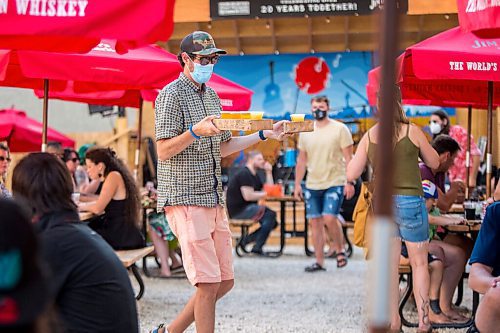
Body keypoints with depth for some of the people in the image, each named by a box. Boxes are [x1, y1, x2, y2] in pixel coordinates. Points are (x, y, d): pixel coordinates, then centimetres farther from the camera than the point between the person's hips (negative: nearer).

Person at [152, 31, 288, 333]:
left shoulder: (211, 96, 19)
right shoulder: (171, 95, -8)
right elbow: (164, 151, -15)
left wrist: (264, 135, 18)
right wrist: (195, 131, -30)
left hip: (213, 198, 9)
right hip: (185, 199, -9)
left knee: (225, 282, 9)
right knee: (209, 284, -11)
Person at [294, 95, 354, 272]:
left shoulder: (339, 129, -3)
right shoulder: (305, 132, 10)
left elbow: (348, 158, -4)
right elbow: (301, 160, 15)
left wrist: (350, 181, -12)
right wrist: (297, 185, 11)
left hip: (334, 183, -5)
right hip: (312, 185, 5)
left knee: (329, 218, -17)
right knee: (315, 222, 3)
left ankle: (340, 250, 5)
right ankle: (319, 261, 9)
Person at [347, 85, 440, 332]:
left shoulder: (369, 136, 0)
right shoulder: (412, 131, -6)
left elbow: (351, 174, 1)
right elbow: (434, 162, 7)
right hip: (410, 201, -3)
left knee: (389, 266, 9)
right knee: (419, 263, 7)